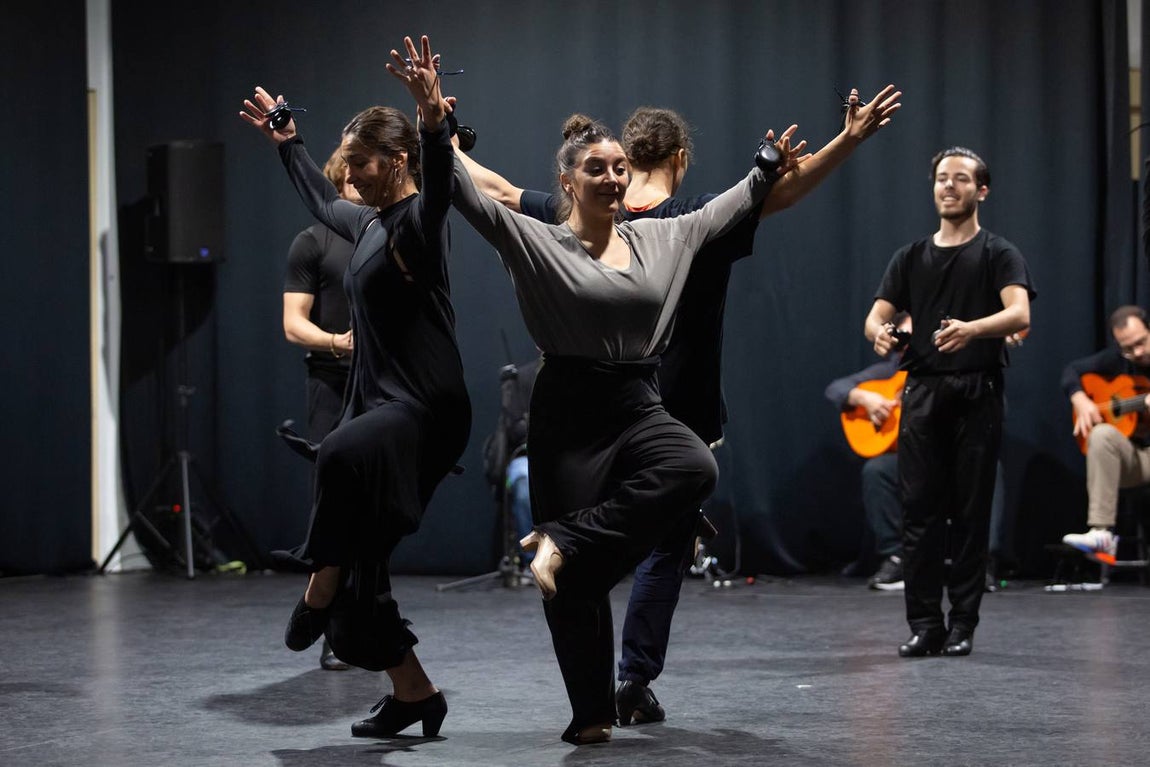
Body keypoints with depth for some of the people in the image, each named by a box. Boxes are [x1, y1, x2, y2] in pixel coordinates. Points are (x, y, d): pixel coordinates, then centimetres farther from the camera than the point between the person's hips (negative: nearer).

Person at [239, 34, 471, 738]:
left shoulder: (420, 219, -7)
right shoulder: (369, 223, 17)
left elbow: (438, 181, -31)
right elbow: (321, 201, 39)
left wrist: (436, 118, -47)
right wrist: (286, 140, 48)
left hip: (428, 409, -9)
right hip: (378, 404, 9)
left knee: (343, 453, -41)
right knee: (360, 560, 4)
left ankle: (321, 594, -28)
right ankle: (412, 693, 14)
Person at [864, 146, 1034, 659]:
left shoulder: (998, 255, 2)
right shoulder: (911, 258, 15)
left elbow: (1019, 314, -15)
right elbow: (877, 314, 7)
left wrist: (970, 329, -35)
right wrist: (879, 332, -20)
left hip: (976, 393, -3)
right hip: (923, 392, 3)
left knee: (970, 512, -1)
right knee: (919, 510, -1)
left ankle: (962, 625, 6)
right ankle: (924, 624, 4)